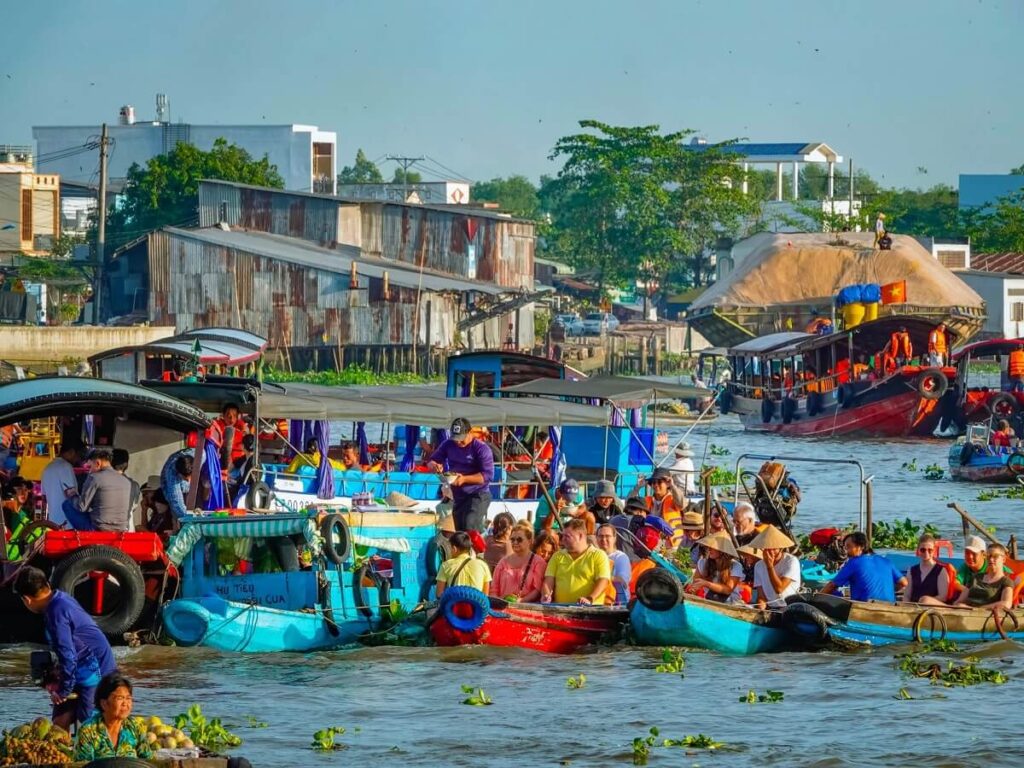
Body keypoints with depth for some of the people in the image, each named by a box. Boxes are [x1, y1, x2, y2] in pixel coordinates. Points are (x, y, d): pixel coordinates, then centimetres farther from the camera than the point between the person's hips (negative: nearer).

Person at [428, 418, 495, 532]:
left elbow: (488, 475, -19)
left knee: (470, 529, -25)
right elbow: (433, 460, 12)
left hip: (477, 496, -7)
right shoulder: (448, 445, 4)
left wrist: (464, 479, -29)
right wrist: (434, 465, -14)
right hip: (457, 496, 7)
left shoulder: (481, 449, -14)